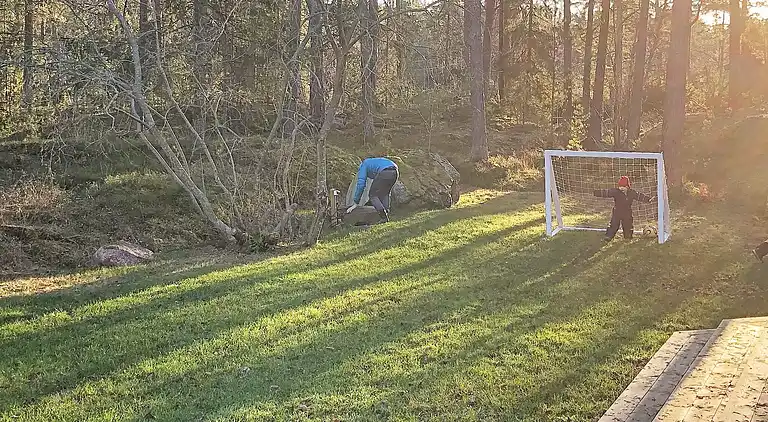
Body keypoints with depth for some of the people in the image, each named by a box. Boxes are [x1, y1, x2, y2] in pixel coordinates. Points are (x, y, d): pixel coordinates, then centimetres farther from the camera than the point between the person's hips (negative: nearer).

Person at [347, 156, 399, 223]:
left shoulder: (364, 164, 24)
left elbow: (361, 184, 15)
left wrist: (356, 203, 18)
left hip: (384, 173, -7)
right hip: (395, 172, 7)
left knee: (373, 195, 9)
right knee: (384, 193, 27)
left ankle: (383, 216, -3)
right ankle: (386, 215, 17)